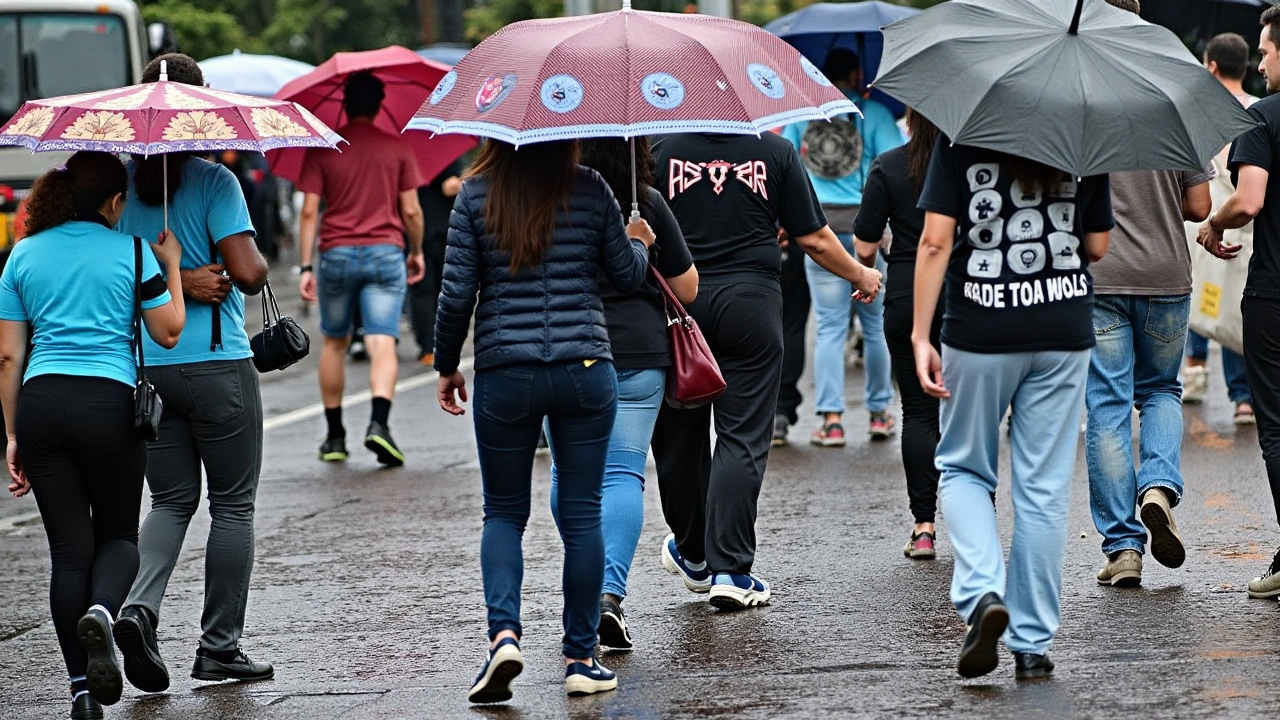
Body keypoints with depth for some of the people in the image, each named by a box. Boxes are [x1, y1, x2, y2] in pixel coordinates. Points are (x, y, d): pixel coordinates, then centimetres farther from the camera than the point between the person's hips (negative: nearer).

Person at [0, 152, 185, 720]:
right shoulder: (131, 252, 1)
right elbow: (169, 332, 5)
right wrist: (173, 267, 18)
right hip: (111, 402, -2)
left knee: (68, 546, 6)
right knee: (118, 535, 14)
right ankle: (101, 612, -20)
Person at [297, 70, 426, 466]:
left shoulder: (322, 148, 1)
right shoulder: (397, 147, 2)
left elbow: (309, 211, -4)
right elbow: (411, 210, 1)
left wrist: (305, 266, -3)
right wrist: (417, 252, 16)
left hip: (337, 254, 1)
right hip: (385, 254, -1)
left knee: (334, 343, 17)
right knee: (383, 344, -6)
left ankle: (334, 436, 19)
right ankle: (379, 422, -29)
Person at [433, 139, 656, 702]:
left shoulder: (475, 195, -1)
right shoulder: (589, 189, 0)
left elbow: (457, 294, -3)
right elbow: (627, 274, 8)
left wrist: (446, 366, 10)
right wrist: (639, 241, 30)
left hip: (504, 375, 0)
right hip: (585, 369, 0)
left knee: (504, 513, 13)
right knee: (581, 514, 8)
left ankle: (504, 632, -9)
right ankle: (581, 659, 11)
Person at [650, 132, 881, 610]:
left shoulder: (664, 149, 0)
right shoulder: (776, 152, -1)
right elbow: (814, 239, 3)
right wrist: (861, 276, 18)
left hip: (678, 302, 1)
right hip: (751, 301, -1)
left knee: (679, 437, 14)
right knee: (742, 440, 1)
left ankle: (692, 555, 29)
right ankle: (729, 570, -5)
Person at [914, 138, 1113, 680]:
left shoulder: (960, 135, -4)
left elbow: (935, 241, -9)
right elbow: (1098, 247, 7)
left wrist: (920, 336, -7)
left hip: (980, 331, -2)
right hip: (1064, 332, 2)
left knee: (962, 470, 16)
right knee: (1044, 489, 7)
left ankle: (982, 591, -8)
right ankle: (1032, 644, 9)